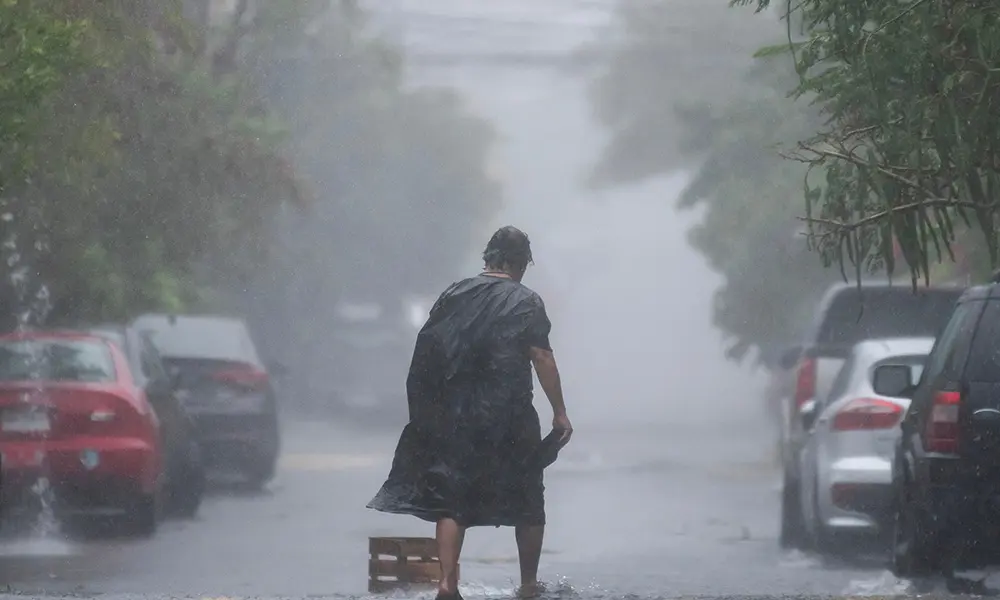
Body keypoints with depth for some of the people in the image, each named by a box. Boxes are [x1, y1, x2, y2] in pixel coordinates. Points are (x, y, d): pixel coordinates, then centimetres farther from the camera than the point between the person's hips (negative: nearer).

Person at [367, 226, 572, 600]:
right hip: (508, 416, -3)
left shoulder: (454, 295, 7)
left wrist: (429, 413, 14)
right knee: (528, 503, 12)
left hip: (454, 418, 3)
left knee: (451, 501, 4)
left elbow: (429, 352, 7)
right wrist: (559, 413, -3)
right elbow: (542, 358, -9)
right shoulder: (525, 302, -4)